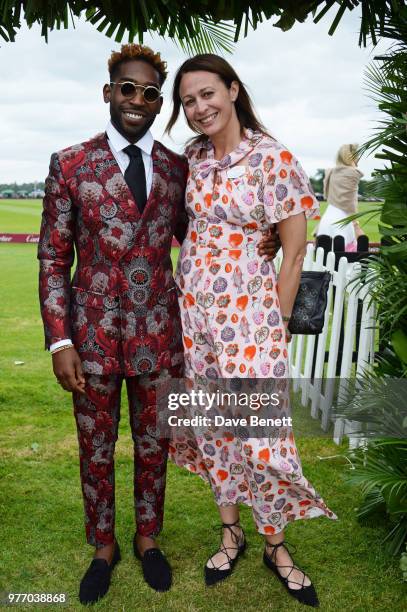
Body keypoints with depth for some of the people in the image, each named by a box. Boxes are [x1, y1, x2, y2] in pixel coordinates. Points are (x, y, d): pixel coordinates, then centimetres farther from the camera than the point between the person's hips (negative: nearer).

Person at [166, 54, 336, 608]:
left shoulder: (272, 158, -9)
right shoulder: (191, 158, 6)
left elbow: (294, 253, -7)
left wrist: (276, 325, -5)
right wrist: (185, 289, 10)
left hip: (248, 306, -5)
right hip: (192, 302, 5)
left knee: (259, 427, -2)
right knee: (211, 420, 12)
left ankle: (276, 545, 21)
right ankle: (231, 531, 31)